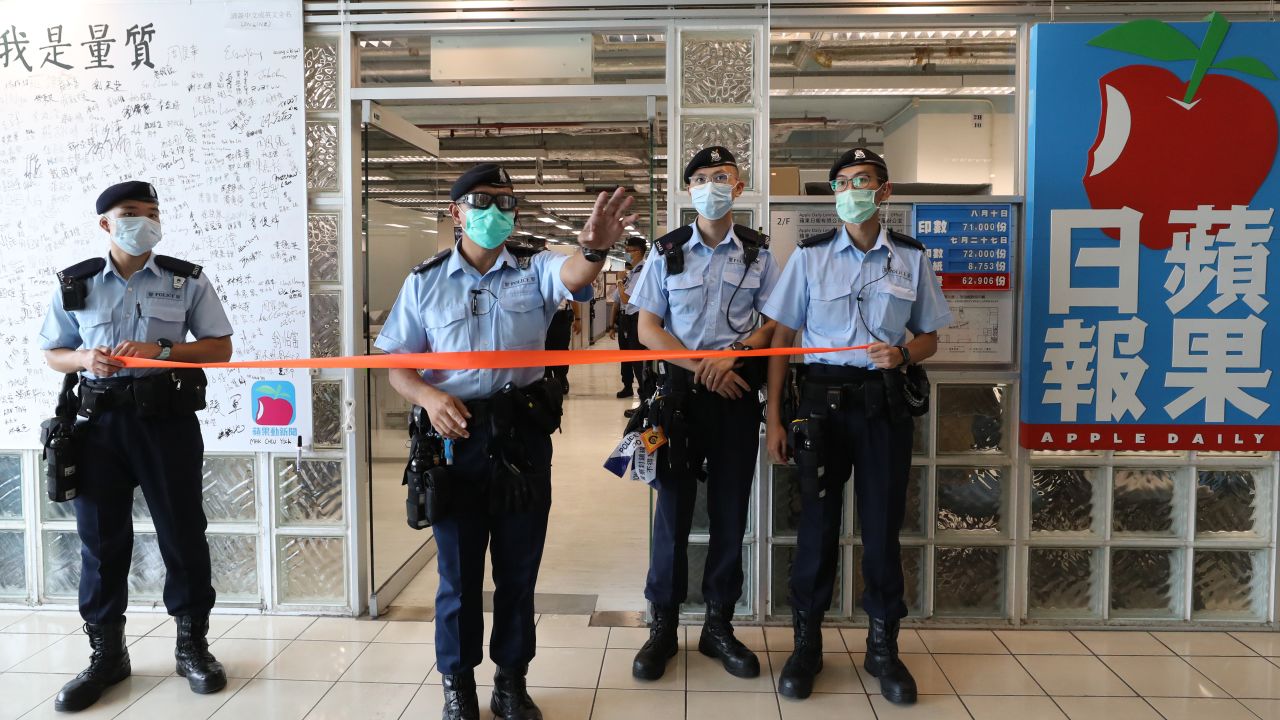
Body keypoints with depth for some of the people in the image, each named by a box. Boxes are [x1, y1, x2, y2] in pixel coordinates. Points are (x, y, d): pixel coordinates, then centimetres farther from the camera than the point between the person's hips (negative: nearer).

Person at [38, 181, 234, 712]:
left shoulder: (187, 280, 3)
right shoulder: (75, 284, 7)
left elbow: (220, 348, 2)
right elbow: (53, 354, 13)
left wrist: (161, 349, -14)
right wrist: (86, 358, -10)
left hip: (168, 419, -1)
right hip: (99, 422, 2)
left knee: (182, 533, 3)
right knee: (100, 538, 6)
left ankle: (192, 646, 17)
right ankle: (106, 654, 20)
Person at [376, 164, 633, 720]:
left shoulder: (535, 271, 2)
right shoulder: (425, 282, 3)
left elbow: (575, 275, -21)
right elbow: (398, 365, 3)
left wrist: (595, 249, -45)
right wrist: (428, 396, -19)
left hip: (523, 434, 1)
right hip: (457, 436, 0)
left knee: (519, 569, 12)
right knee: (458, 571, 10)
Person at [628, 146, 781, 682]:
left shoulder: (758, 254, 6)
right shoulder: (667, 252, 4)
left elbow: (775, 322, 4)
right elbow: (648, 327, 1)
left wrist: (733, 355, -14)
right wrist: (701, 367, -11)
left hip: (738, 390, 1)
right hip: (681, 389, -1)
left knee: (730, 510, 6)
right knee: (673, 505, 2)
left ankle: (719, 625, 20)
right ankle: (663, 625, 15)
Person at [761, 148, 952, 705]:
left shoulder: (911, 258, 6)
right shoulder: (810, 256, 3)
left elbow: (929, 338, 13)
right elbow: (781, 339, 3)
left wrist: (903, 353, -12)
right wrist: (774, 419, -2)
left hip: (884, 402, 1)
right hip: (824, 398, -1)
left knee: (883, 525, 6)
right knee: (817, 523, 4)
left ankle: (883, 647, 23)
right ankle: (806, 643, 20)